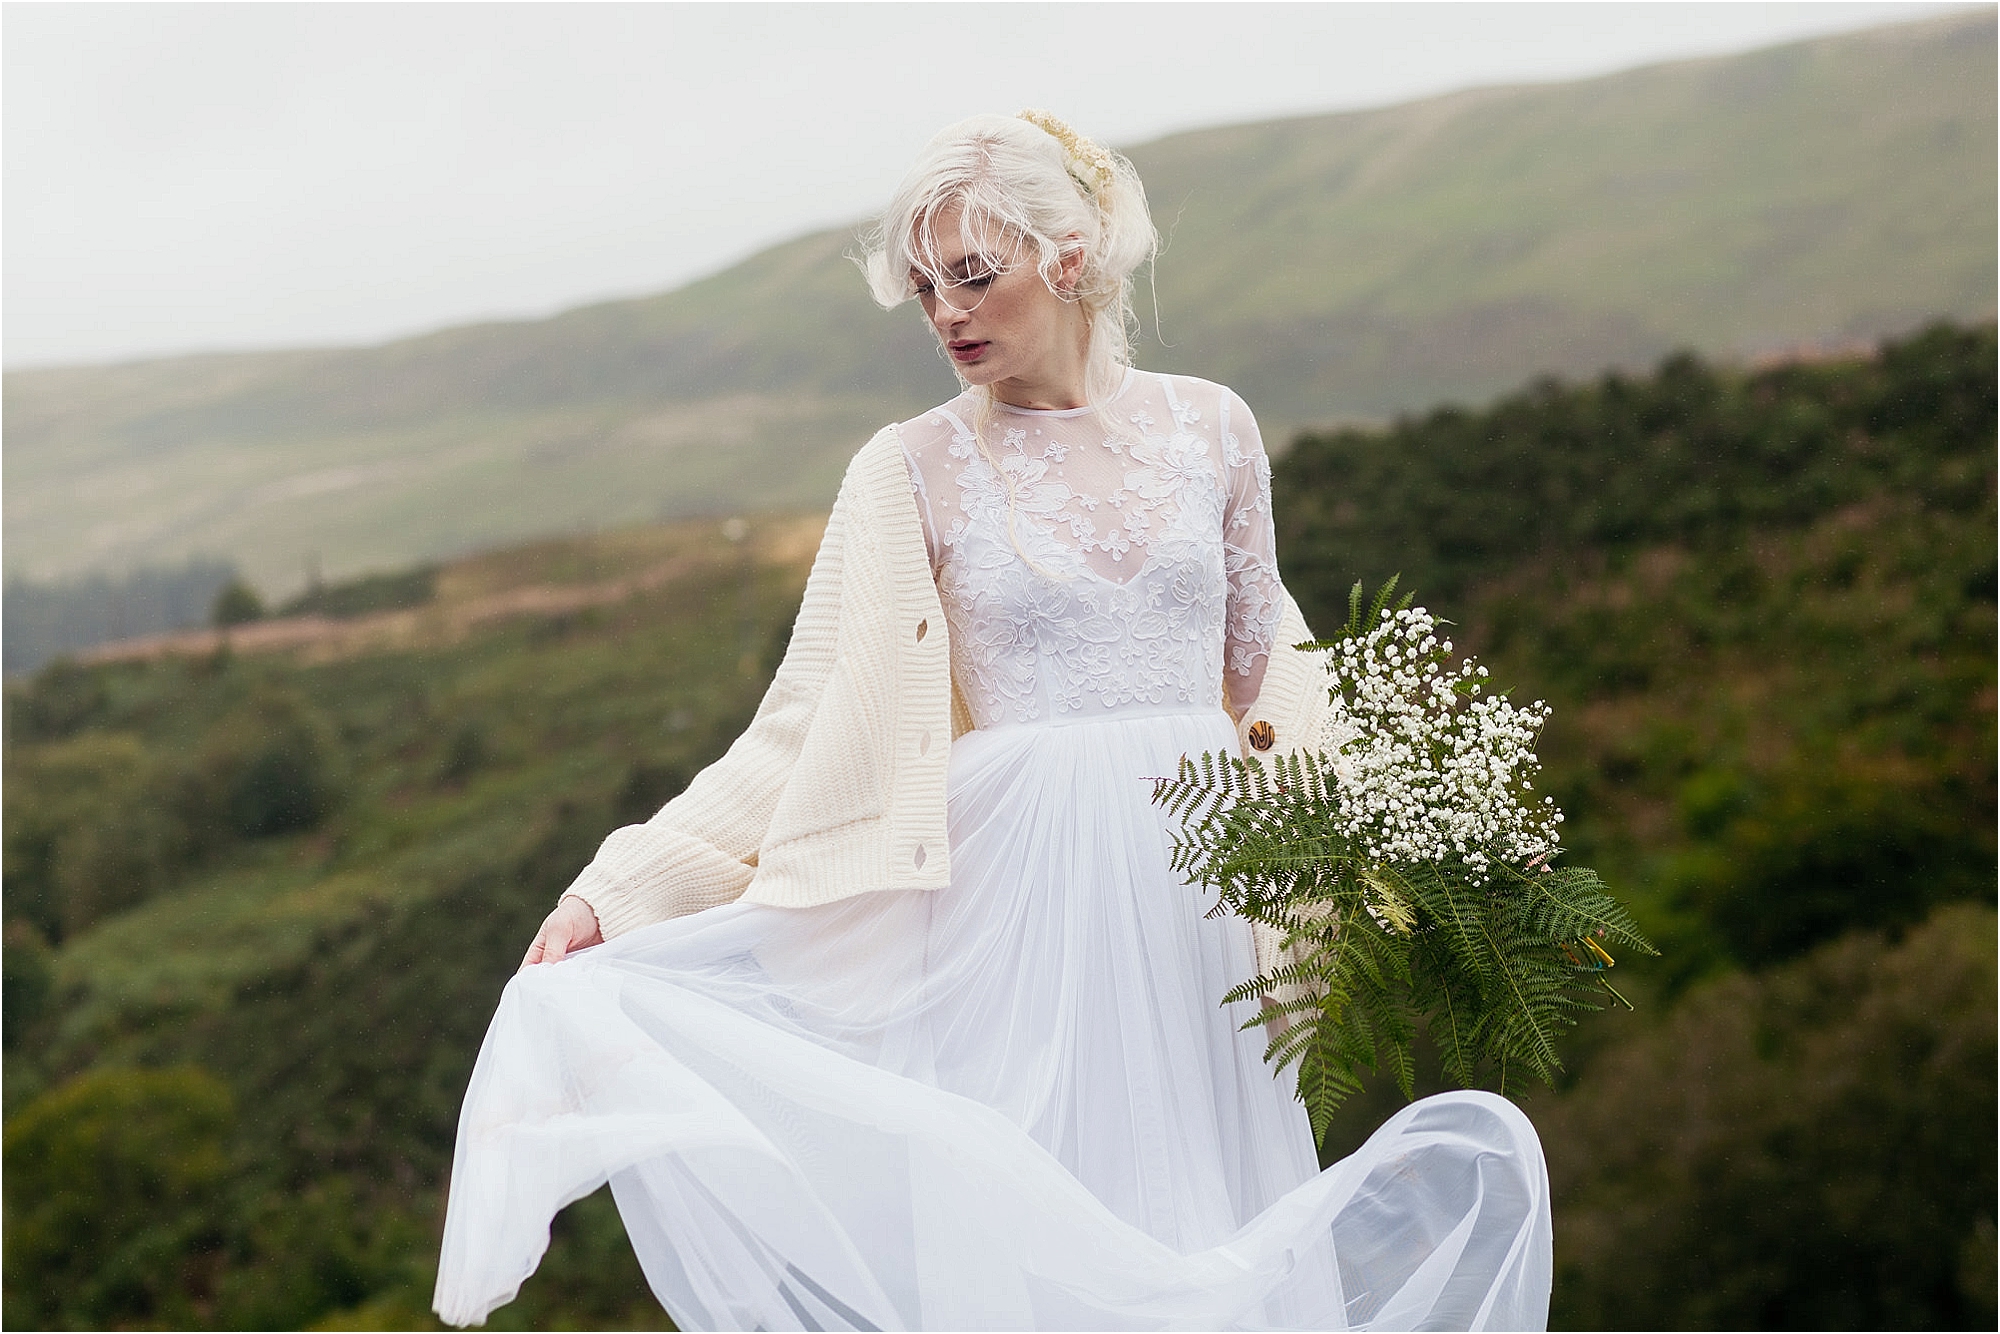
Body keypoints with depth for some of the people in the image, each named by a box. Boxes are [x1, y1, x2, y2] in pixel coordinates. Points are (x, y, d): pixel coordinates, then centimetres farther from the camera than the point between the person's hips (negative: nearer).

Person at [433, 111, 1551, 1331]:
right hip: (1028, 902, -2)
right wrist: (618, 892, -11)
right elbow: (806, 723, -4)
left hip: (1199, 892, 2)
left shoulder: (1209, 427, 6)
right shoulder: (915, 473, -1)